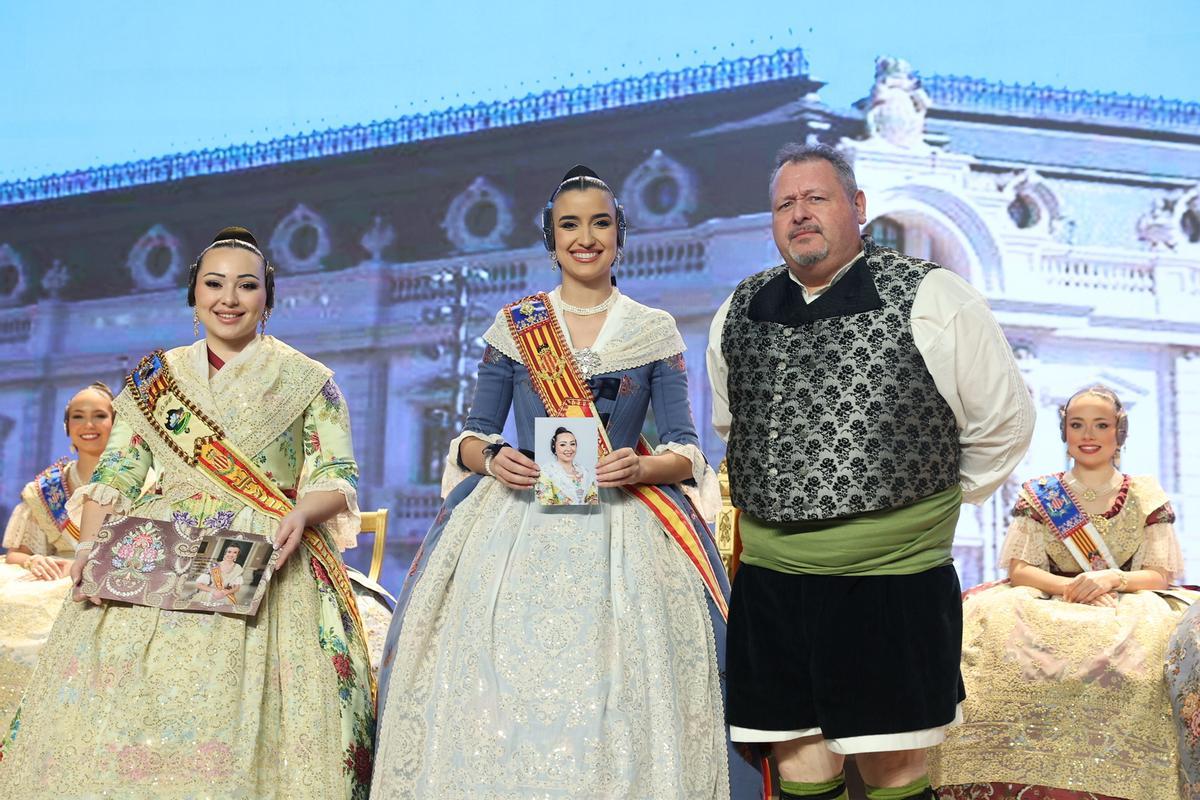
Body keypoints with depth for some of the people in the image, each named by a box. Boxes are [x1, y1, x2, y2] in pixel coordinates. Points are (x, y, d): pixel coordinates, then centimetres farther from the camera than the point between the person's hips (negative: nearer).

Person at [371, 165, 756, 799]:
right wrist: (491, 458, -11)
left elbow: (686, 451, 5)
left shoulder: (655, 331, 8)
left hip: (619, 528, 0)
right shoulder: (513, 326, 9)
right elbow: (472, 436, 11)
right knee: (503, 697, -4)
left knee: (613, 705, -6)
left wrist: (641, 468, -15)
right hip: (517, 528, 1)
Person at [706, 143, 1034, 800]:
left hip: (893, 579, -4)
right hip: (770, 580, 4)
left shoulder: (933, 301, -5)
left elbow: (1003, 423, 3)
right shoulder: (738, 316, 9)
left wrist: (934, 504, 8)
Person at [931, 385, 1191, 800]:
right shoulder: (1037, 496, 9)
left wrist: (1112, 579, -20)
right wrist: (1070, 587, -19)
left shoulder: (1145, 495, 9)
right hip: (1050, 608, 0)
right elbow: (1019, 569, 0)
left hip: (1127, 609, 0)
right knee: (988, 623, -32)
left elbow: (1159, 574, 2)